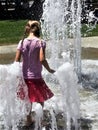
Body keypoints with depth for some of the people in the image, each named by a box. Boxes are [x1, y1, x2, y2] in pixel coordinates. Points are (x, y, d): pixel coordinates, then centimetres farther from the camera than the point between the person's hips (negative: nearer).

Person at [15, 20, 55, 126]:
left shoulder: (22, 42, -3)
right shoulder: (40, 42, -12)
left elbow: (17, 60, -5)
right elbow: (42, 59, -20)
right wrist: (49, 70, -5)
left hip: (24, 76, 4)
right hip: (36, 76, -4)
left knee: (28, 99, 19)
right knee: (41, 100, 15)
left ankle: (29, 120, 31)